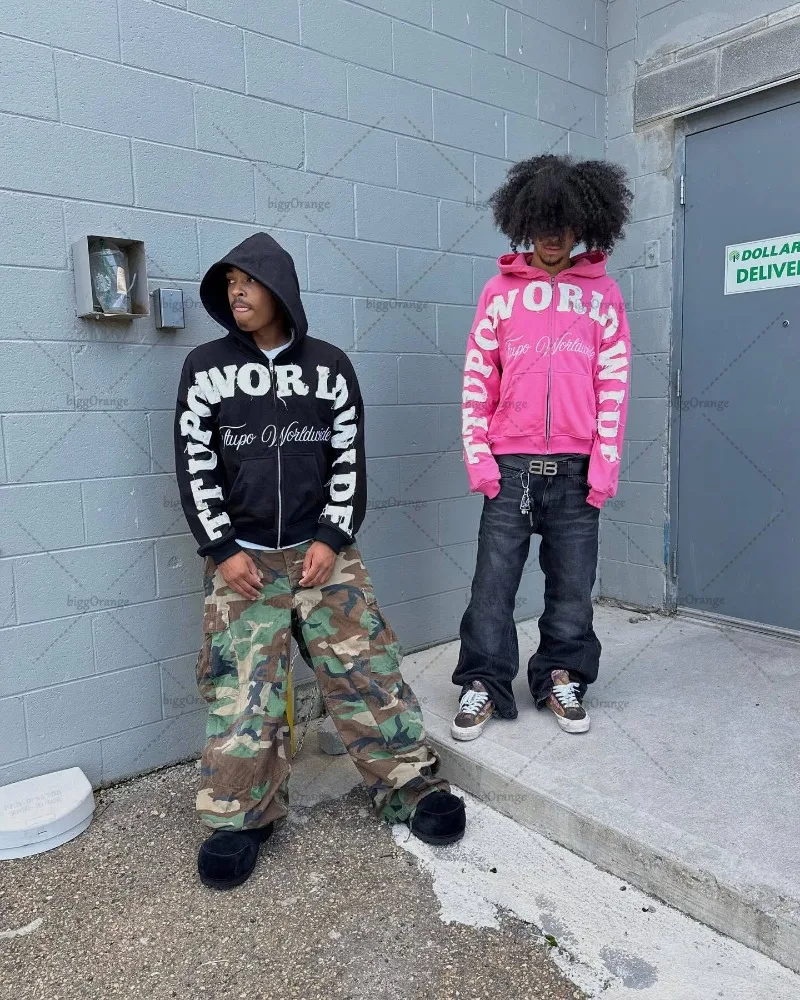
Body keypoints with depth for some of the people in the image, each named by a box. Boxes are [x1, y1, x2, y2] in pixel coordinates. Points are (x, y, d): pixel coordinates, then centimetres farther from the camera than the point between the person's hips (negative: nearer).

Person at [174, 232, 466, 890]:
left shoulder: (329, 365, 4)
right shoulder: (206, 367, 3)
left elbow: (349, 458, 3)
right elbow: (195, 465, 1)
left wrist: (331, 540, -7)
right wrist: (222, 550, -6)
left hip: (324, 550, 0)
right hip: (240, 559, 0)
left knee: (367, 667, -3)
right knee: (241, 687, -3)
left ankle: (413, 785, 12)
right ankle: (242, 817, 13)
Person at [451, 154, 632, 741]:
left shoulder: (603, 293, 9)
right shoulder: (501, 290, 8)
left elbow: (614, 384, 5)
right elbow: (477, 379, 5)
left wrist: (604, 465, -3)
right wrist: (478, 456, -3)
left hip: (576, 467, 1)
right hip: (510, 464, 0)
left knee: (573, 583, 8)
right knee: (494, 581, 1)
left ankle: (561, 678, 25)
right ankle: (484, 685, 14)